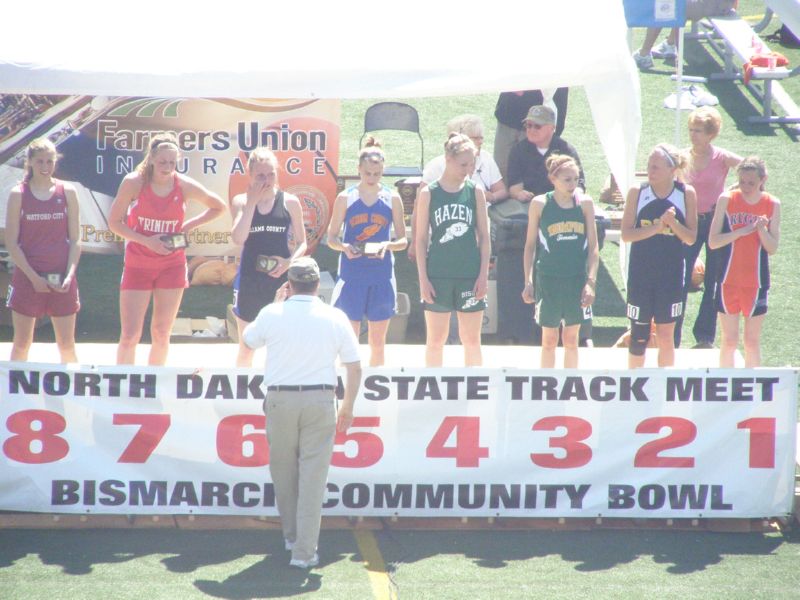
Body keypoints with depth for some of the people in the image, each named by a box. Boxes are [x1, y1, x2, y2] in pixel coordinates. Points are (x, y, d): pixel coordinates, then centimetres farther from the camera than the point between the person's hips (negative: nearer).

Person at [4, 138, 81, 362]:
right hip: (27, 277, -1)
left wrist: (69, 275, -8)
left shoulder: (67, 192, 3)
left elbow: (75, 239, 4)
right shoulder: (18, 194, -1)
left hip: (61, 280, 1)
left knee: (67, 345, 5)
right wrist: (33, 277, -11)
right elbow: (11, 243, -3)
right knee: (21, 344, 4)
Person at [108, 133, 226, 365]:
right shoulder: (134, 182, -11)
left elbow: (219, 207, 9)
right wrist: (146, 241, -17)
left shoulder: (185, 186, -7)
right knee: (129, 336, -6)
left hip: (172, 265, 2)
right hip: (137, 265, -2)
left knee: (161, 335, 7)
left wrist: (188, 226, -3)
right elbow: (114, 222, -6)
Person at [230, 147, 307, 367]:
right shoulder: (241, 201, 1)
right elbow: (238, 238, -14)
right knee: (246, 346, 10)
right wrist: (252, 202, -14)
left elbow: (302, 243, 6)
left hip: (280, 278, 0)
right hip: (250, 279, 0)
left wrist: (290, 261, -14)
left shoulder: (290, 202, 1)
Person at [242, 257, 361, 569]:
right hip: (319, 400, 0)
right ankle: (304, 551, -6)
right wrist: (347, 407, 13)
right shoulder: (335, 318, 0)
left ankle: (291, 535, 30)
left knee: (283, 469, 17)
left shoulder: (272, 314, -3)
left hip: (280, 400, 0)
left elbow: (249, 339, 19)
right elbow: (354, 367, 3)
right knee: (313, 474, -1)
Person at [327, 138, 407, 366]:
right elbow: (331, 238, 4)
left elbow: (403, 240, 6)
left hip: (382, 276, 1)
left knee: (378, 342, 8)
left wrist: (387, 245, -15)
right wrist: (344, 247, -18)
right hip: (352, 276, -1)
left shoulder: (392, 199, 3)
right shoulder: (345, 198, 1)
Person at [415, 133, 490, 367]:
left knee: (472, 340, 6)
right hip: (438, 277, -1)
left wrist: (484, 275, -1)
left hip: (470, 277, 1)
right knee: (436, 340, 6)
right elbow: (421, 239, 1)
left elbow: (484, 236, 6)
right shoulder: (428, 194, -1)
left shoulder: (475, 193, 3)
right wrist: (423, 279, -5)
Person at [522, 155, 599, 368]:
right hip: (548, 278, -1)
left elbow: (593, 247, 3)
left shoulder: (585, 203, 1)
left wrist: (591, 281, -6)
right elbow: (530, 245, 3)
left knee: (571, 338, 10)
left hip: (577, 278, 2)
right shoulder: (539, 204, -3)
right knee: (549, 339, 4)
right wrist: (528, 281, -1)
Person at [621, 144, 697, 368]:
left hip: (671, 274, 0)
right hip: (641, 273, 0)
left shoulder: (686, 194, -3)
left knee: (666, 336, 6)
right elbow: (626, 234, -8)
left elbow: (691, 238, -2)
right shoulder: (637, 192, -4)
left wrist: (674, 223, -20)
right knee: (639, 336, 5)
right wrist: (656, 227, -20)